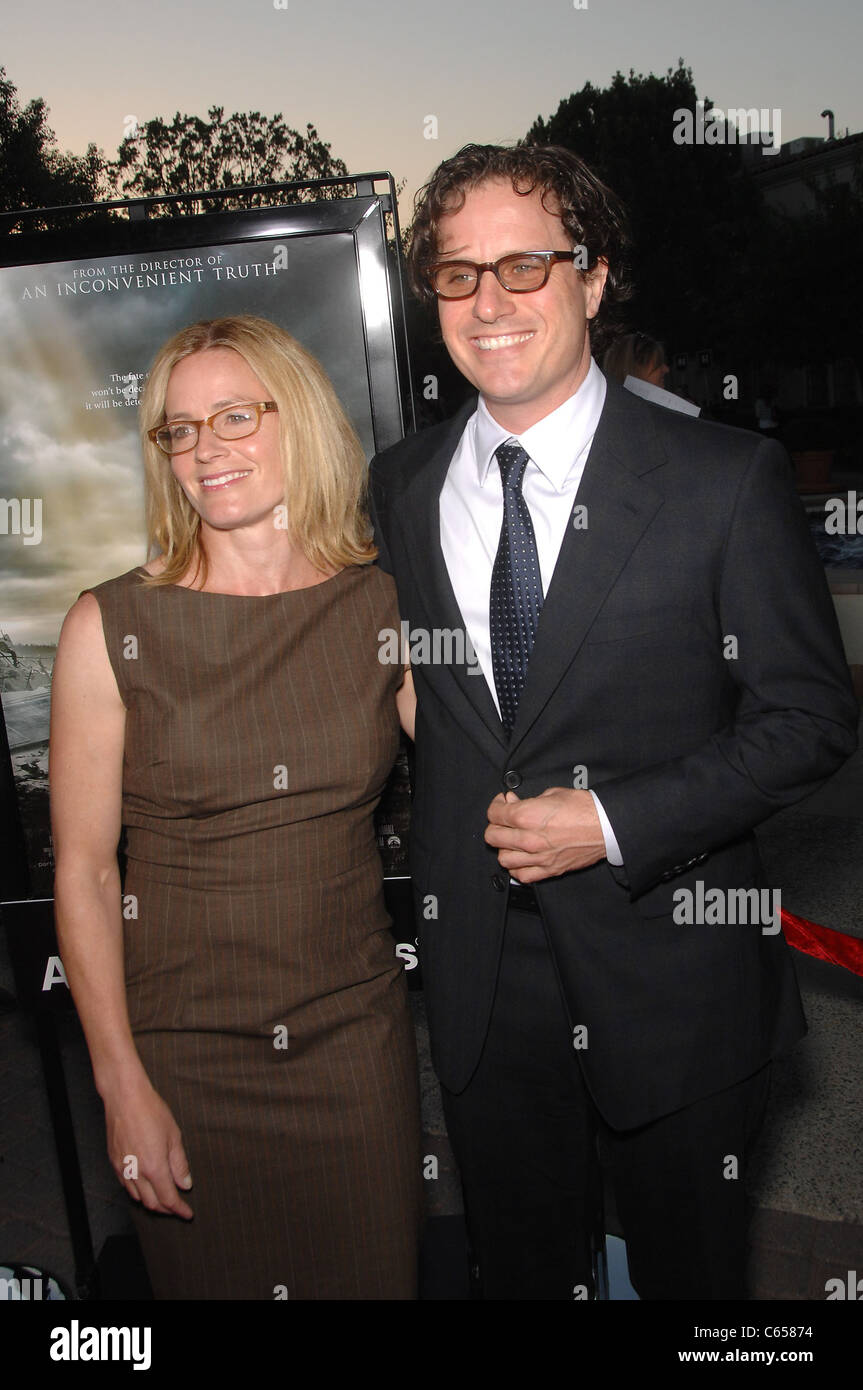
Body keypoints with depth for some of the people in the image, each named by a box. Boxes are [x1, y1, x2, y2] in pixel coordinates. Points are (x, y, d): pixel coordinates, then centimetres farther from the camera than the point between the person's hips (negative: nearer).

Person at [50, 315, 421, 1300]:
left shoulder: (383, 608, -2)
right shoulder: (112, 628, -9)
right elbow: (83, 873, -7)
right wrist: (122, 1086, -8)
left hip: (355, 1035, 2)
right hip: (185, 1051, -1)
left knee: (375, 1275, 16)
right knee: (211, 1276, 16)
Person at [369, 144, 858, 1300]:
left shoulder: (727, 481, -12)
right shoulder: (400, 485, 1)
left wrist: (615, 821, -19)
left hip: (671, 975, -3)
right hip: (481, 977, 3)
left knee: (690, 1271, 20)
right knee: (516, 1268, 23)